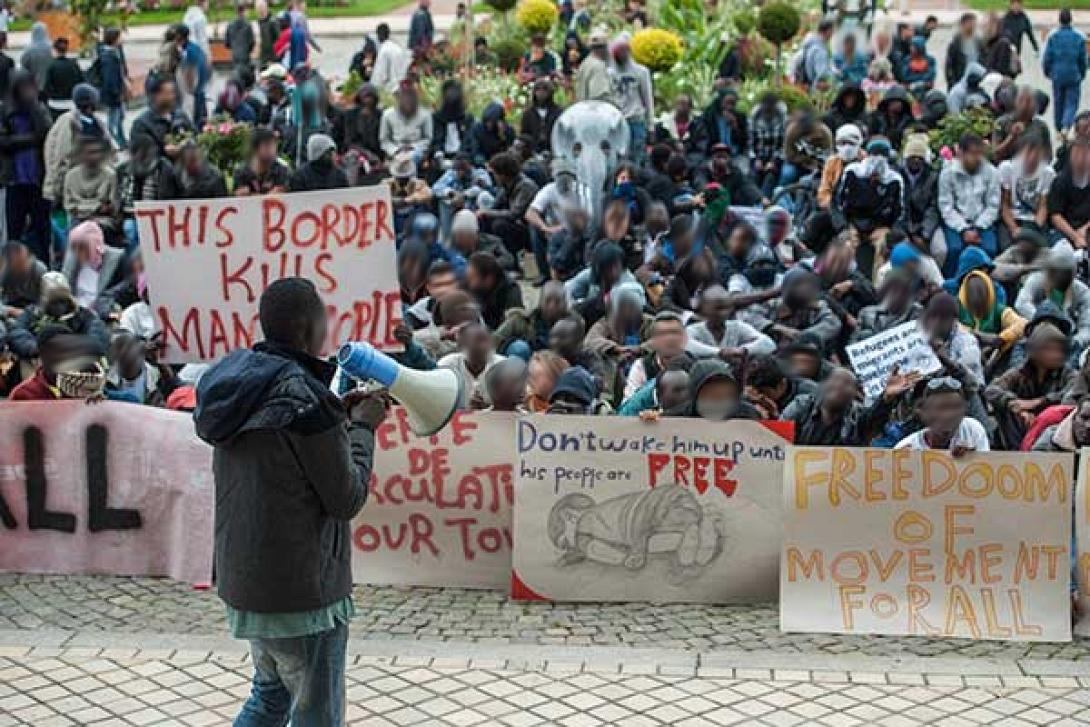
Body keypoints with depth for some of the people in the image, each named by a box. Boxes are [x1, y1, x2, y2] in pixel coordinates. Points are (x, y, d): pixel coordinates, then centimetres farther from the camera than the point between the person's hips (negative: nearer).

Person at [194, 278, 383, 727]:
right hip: (301, 591, -8)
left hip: (240, 580, 8)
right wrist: (361, 428, -2)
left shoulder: (236, 379, 3)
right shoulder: (306, 397, -22)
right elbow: (346, 499, -15)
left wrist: (338, 416, 11)